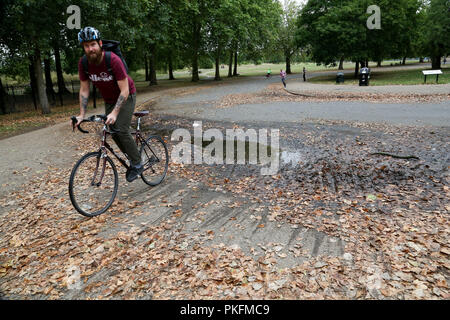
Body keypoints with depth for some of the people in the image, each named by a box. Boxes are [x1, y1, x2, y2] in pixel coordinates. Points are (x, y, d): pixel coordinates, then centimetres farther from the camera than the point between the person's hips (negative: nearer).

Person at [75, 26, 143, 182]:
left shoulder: (113, 60, -30)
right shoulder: (83, 63, -15)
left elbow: (124, 90, -30)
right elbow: (84, 90, -8)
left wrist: (114, 113, -39)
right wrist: (81, 115, -16)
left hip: (126, 96, -6)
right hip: (109, 99, 6)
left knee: (121, 130, -18)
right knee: (112, 131, 3)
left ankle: (137, 164, -2)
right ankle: (131, 158, 23)